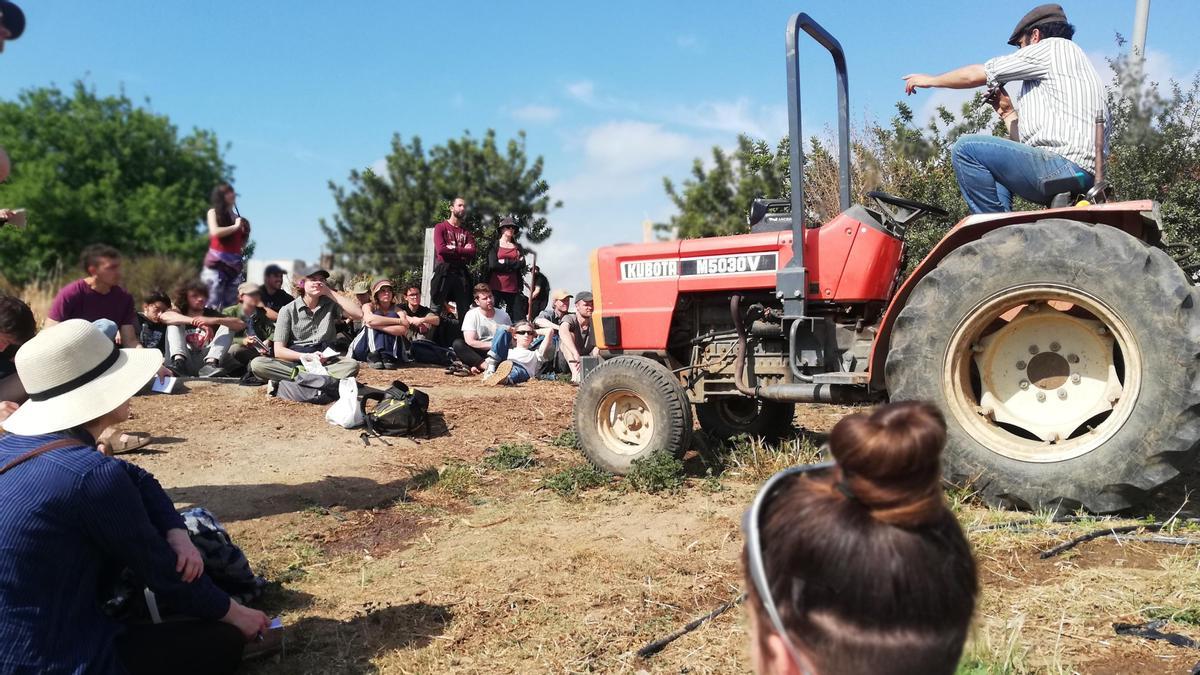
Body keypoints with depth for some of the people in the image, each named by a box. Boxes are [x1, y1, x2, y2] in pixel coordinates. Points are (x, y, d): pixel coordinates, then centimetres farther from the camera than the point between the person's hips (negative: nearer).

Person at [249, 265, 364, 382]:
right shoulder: (288, 310, 2)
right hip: (294, 362, 0)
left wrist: (330, 292, -8)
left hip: (324, 362, 0)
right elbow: (278, 350, -3)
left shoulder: (330, 304, 8)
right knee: (257, 364, -27)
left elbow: (358, 314, -11)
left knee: (352, 365, -30)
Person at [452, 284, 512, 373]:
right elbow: (470, 342, -12)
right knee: (458, 344, -28)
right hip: (477, 353, -1)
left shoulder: (503, 315, 4)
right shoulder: (471, 314, -3)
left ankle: (478, 366, -37)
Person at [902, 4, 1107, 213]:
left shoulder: (1054, 47, 3)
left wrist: (930, 80, 17)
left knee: (966, 147, -12)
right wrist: (1008, 112, 29)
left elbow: (975, 75, 4)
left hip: (1067, 165, -10)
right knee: (997, 162, 30)